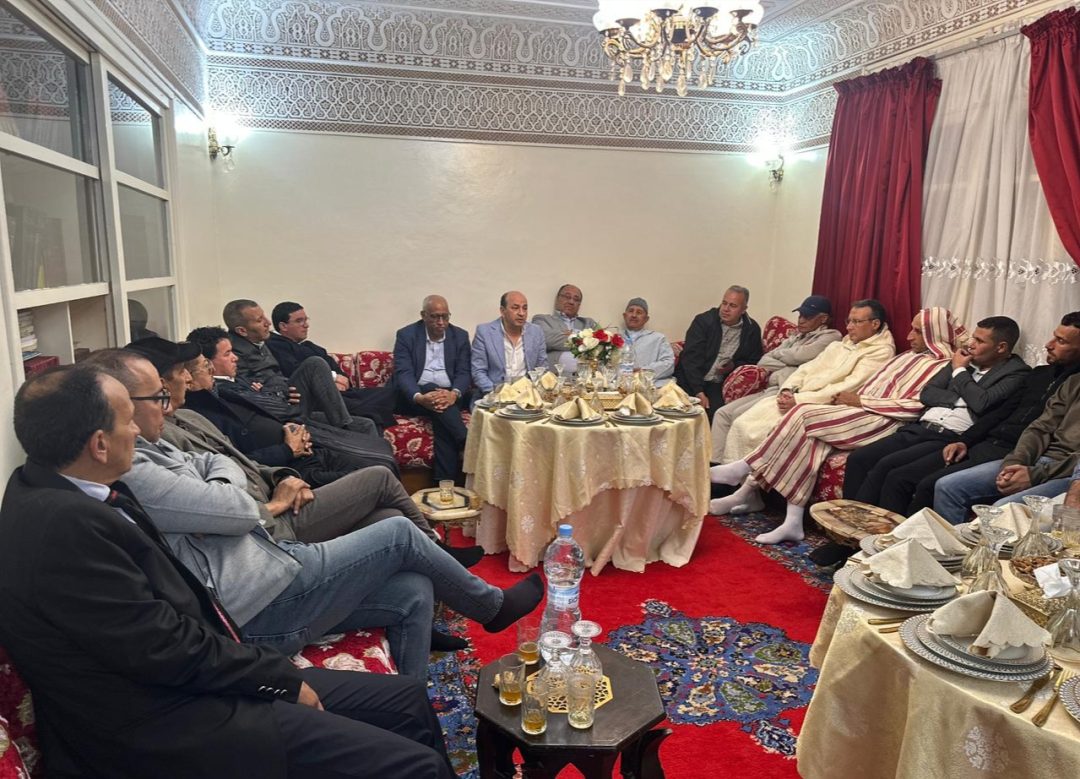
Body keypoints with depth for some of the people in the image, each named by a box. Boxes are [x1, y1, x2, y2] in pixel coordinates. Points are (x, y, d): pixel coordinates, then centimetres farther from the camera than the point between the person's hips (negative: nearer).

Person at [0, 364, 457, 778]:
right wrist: (282, 678, -9)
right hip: (165, 732, -10)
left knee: (409, 699, 9)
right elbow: (165, 646, -21)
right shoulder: (61, 522, -23)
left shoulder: (59, 495, 7)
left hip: (180, 686, 10)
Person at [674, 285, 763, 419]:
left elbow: (754, 361, 16)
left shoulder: (752, 330, 5)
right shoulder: (703, 320, -3)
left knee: (715, 412, -26)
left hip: (717, 385, 1)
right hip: (691, 381, -1)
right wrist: (699, 392, -19)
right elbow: (690, 358, -10)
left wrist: (734, 366, -6)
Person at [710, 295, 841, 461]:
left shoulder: (830, 336, 3)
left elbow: (799, 355, -14)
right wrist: (789, 366, -5)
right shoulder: (796, 336, 25)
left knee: (739, 415, -23)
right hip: (770, 388, 8)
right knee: (722, 413, -8)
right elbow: (763, 362, 14)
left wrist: (777, 353, 7)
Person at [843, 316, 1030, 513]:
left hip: (951, 439, -6)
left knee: (885, 467, -28)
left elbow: (981, 402, -14)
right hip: (919, 428, 7)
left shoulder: (1017, 372, 2)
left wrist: (959, 371, 1)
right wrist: (960, 400, -3)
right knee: (858, 459, -14)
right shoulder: (963, 360, 20)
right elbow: (926, 393, 13)